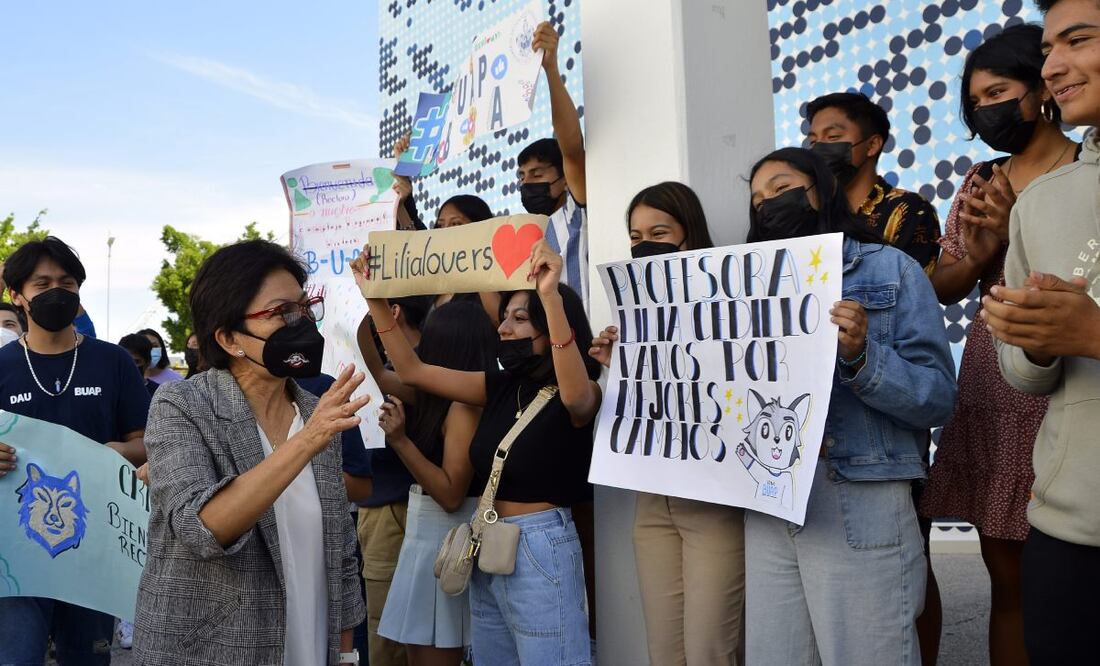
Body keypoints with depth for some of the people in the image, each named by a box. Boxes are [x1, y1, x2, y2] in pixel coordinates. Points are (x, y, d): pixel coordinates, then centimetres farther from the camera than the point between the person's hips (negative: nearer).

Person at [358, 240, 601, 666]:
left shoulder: (583, 395, -11)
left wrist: (551, 296, -45)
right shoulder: (500, 388, 8)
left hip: (540, 548, -7)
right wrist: (376, 297, 1)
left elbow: (575, 396, -37)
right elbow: (412, 371, 7)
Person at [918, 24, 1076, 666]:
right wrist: (980, 254, -9)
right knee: (1008, 575, 10)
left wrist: (1022, 233, -13)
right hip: (990, 391, 4)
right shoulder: (980, 181, 14)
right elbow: (944, 287, 10)